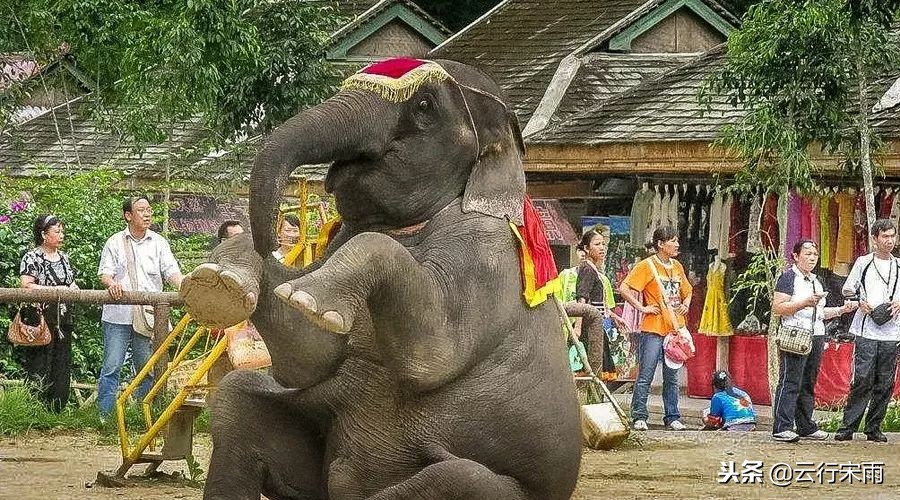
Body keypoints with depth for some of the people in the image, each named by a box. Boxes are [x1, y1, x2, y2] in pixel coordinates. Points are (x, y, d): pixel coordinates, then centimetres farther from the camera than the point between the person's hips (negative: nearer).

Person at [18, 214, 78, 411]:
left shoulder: (63, 258, 16)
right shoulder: (32, 258, -6)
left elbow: (71, 284, 25)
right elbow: (26, 286, -17)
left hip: (63, 320, 7)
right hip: (41, 321, -7)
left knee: (62, 368, 6)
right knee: (39, 369, -7)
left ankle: (58, 411, 11)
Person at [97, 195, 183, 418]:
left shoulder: (158, 243, 11)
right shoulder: (115, 242, 7)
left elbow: (171, 271, 1)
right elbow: (104, 272, 2)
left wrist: (183, 287, -19)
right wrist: (111, 283, -22)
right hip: (118, 315, -2)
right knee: (111, 367, -5)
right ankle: (104, 414, -3)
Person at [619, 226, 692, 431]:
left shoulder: (677, 267, 14)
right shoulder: (647, 266, -6)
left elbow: (687, 290, 32)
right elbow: (624, 288, -13)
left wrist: (686, 304, 12)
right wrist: (642, 308, -15)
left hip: (675, 329, 6)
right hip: (653, 329, -6)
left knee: (672, 377, 9)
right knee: (645, 376, -4)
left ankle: (672, 417, 14)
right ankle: (639, 417, 0)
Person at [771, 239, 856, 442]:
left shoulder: (815, 281, 23)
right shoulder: (788, 278, -3)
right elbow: (777, 308, -13)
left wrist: (841, 310, 16)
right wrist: (804, 303, -20)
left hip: (816, 337, 8)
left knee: (808, 384, 10)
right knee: (790, 382, -12)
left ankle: (806, 427, 14)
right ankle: (781, 428, -15)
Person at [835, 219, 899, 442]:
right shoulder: (864, 263, 7)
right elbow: (847, 290, 12)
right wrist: (860, 303, -7)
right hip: (866, 332, -3)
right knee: (862, 380, -11)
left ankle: (874, 428, 10)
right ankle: (847, 427, -7)